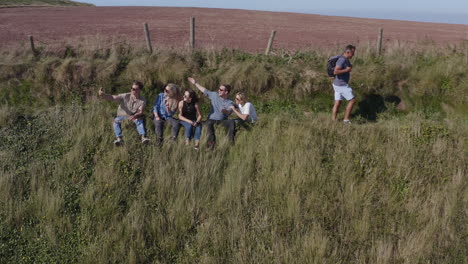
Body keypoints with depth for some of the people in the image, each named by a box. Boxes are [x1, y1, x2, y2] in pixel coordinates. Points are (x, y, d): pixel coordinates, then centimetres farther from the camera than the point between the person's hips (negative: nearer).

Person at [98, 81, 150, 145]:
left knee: (140, 120, -32)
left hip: (134, 117, 0)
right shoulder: (125, 96, -13)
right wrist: (103, 94, -41)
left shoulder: (142, 100, -9)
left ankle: (143, 137, -39)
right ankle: (119, 138, -37)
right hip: (122, 115, 0)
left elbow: (140, 112, -15)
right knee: (116, 120, -31)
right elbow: (112, 98, -21)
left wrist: (134, 116, -39)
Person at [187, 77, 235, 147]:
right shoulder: (214, 95, 3)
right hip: (212, 119, 2)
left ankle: (231, 139, -22)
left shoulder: (230, 103, -8)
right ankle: (212, 141, -29)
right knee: (209, 123, -34)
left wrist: (225, 111, -54)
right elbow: (204, 90, 16)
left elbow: (229, 112, -28)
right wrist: (195, 83, 19)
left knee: (231, 122, -31)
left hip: (222, 120, -2)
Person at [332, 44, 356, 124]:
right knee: (352, 100, -3)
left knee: (337, 103, 10)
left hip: (339, 84, 10)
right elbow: (335, 72, -28)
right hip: (341, 85, -10)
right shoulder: (342, 60, -20)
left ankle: (333, 121, 12)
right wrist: (347, 70, -21)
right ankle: (346, 119, 3)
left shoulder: (345, 60, 13)